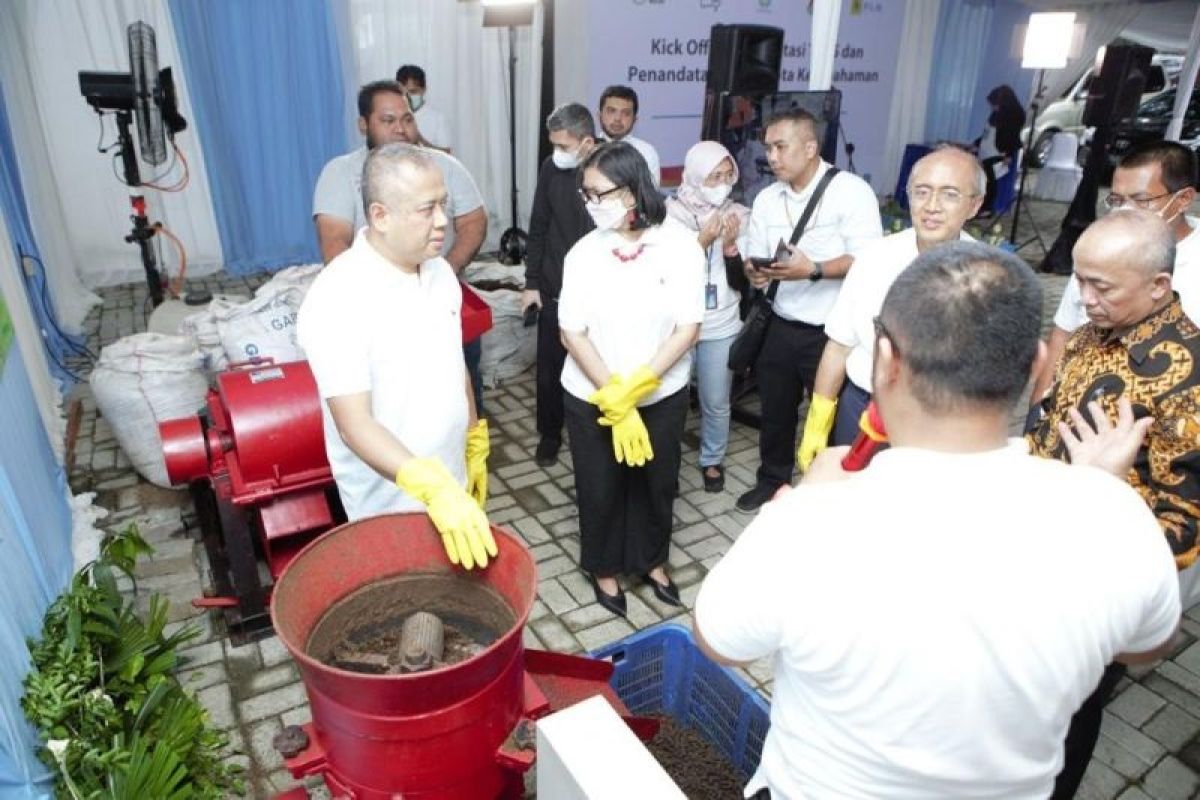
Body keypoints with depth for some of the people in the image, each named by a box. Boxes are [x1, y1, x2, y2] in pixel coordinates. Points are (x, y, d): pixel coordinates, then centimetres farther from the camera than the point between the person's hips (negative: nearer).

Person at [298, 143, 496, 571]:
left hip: (451, 487, 7)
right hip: (389, 507, -6)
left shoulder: (440, 272, 0)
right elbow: (354, 423, -29)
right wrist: (431, 486, -41)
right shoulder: (337, 299, -24)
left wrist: (476, 448, 14)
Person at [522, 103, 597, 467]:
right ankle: (549, 434, 31)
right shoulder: (550, 168, -3)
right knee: (549, 369, 10)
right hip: (554, 291, 3)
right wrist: (532, 282, 3)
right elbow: (538, 228, 5)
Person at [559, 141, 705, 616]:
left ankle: (652, 561, 42)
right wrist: (614, 398, -17)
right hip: (592, 396, 0)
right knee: (599, 488, 13)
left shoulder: (680, 245, -12)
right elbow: (572, 333, -8)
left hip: (662, 395, 0)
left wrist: (633, 389, -20)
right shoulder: (583, 253, -8)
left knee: (658, 484, 16)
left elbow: (688, 327, -13)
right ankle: (604, 568, 37)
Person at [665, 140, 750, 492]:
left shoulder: (739, 216, -4)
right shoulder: (671, 213, -9)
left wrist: (730, 246, -19)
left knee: (716, 402, 13)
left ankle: (712, 460, 37)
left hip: (721, 328, 2)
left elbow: (742, 283, -3)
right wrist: (702, 241, -21)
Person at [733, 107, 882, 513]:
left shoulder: (851, 191, -12)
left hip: (833, 331, -5)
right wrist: (753, 271, -18)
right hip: (782, 327, 5)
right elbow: (755, 258, 5)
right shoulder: (767, 199, 6)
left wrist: (812, 270, -30)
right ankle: (771, 481, 41)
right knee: (775, 411, 18)